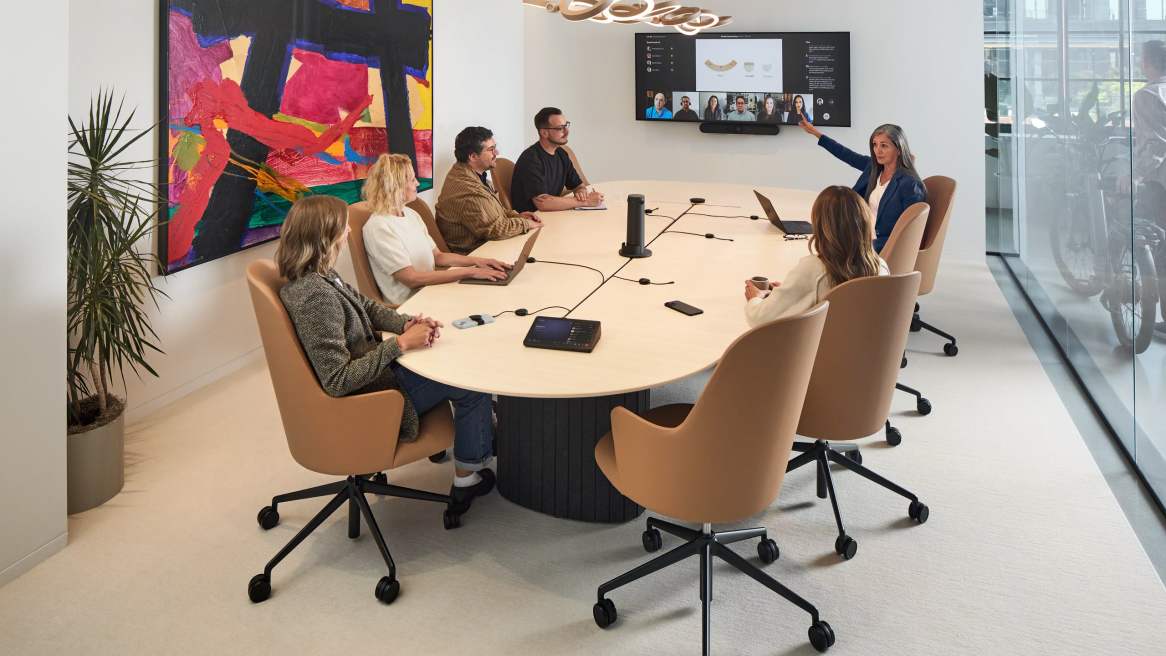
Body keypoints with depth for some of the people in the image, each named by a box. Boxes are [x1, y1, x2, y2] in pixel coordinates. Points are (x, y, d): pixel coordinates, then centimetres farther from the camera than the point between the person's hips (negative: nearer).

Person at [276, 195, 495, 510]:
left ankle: (482, 431, 35)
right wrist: (400, 343, -27)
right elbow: (338, 380, -32)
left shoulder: (317, 276, -4)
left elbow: (366, 306, 10)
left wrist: (407, 323, -8)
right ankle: (466, 480, 17)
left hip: (369, 365, 9)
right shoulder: (315, 297, -33)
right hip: (368, 398, -9)